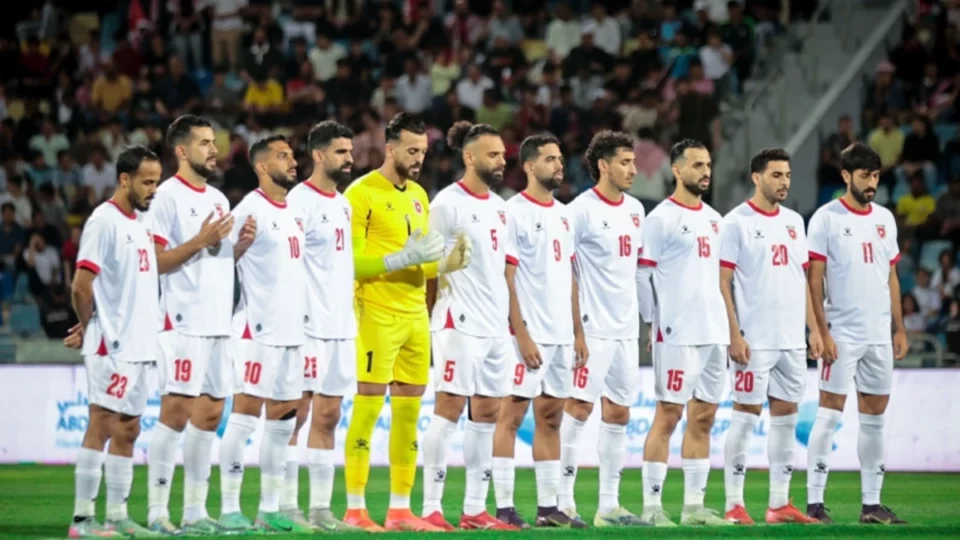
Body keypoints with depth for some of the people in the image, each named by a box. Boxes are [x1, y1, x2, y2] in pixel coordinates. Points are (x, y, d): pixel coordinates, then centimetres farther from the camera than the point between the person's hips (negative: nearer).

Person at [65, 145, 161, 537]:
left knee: (127, 430, 10)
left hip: (137, 344, 9)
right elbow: (82, 286, -16)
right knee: (102, 426, -8)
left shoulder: (140, 223, 15)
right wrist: (88, 327, -1)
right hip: (111, 344, -9)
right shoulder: (105, 221, -13)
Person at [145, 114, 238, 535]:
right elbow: (157, 261, -12)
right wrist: (200, 240, -19)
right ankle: (157, 511, -9)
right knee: (176, 412, -11)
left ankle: (195, 510, 13)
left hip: (218, 322, 8)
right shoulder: (168, 196, -7)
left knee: (210, 414, 8)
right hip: (183, 322, -8)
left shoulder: (218, 199, 18)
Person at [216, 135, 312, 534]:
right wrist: (241, 245, -33)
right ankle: (229, 508, -5)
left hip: (292, 331, 8)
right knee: (245, 413, -7)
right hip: (259, 330, -8)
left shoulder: (295, 213, 16)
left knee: (284, 418, 9)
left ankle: (269, 509, 15)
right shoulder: (251, 210, -9)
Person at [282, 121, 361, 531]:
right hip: (308, 326, -8)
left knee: (328, 417, 8)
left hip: (341, 326, 8)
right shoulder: (299, 201, -10)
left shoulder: (344, 205, 16)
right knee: (296, 415, -5)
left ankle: (321, 508, 10)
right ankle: (287, 506, -2)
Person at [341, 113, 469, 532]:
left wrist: (445, 264, 3)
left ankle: (400, 509, 12)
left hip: (416, 315, 8)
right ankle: (354, 508, -4)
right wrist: (402, 259, -22)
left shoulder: (418, 196, 17)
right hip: (377, 314, -8)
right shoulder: (362, 194, -8)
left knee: (409, 411, 7)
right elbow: (349, 262, -14)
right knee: (368, 406, -8)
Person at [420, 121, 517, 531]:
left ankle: (475, 509, 12)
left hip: (496, 326, 8)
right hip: (461, 324, -8)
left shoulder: (499, 207, 16)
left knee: (487, 412, 7)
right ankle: (431, 508, -6)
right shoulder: (448, 203, -8)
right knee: (450, 407, -8)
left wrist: (513, 321, 16)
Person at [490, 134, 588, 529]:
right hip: (529, 334, -8)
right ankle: (504, 507, -5)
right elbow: (506, 279, -12)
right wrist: (522, 335, -17)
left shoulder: (563, 214, 15)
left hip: (561, 334, 8)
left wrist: (578, 333, 13)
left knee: (551, 418, 9)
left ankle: (548, 506, 13)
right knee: (512, 415, -6)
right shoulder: (514, 212, -8)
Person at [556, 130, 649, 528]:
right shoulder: (582, 209, -10)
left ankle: (609, 505, 12)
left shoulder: (635, 210, 12)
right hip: (593, 327, -7)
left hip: (626, 328, 7)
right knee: (579, 408, -7)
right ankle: (564, 501, -3)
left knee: (618, 413, 8)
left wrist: (643, 316, 17)